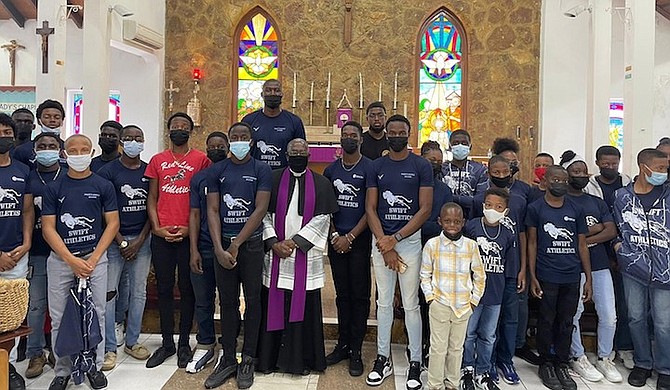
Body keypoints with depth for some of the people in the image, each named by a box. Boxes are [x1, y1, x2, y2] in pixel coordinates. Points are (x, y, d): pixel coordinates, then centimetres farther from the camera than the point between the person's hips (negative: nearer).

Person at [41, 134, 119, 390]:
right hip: (60, 259, 1)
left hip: (95, 257, -1)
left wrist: (93, 259, -9)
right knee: (59, 317, 5)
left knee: (96, 314, 3)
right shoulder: (54, 188, 4)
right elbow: (48, 228, 0)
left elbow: (112, 224, 0)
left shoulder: (103, 186, 3)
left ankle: (94, 365, 20)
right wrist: (71, 260, -12)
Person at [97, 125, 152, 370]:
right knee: (109, 293, -2)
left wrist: (140, 241, -4)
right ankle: (109, 347, 9)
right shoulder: (108, 171, -1)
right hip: (114, 239, -2)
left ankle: (132, 341, 22)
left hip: (142, 239, 3)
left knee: (138, 292, 9)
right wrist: (122, 242, -9)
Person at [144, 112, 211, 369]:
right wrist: (157, 228, -4)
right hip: (161, 235, 3)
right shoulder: (157, 161, 10)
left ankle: (184, 343, 20)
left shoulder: (201, 160, 1)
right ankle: (167, 343, 22)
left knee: (187, 289, 7)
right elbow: (152, 199, 10)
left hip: (188, 235, -3)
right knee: (164, 288, 10)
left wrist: (189, 228, -10)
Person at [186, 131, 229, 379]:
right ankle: (205, 346, 23)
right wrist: (194, 250, -1)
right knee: (203, 300, 9)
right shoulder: (199, 178, 8)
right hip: (204, 249, 2)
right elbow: (195, 214, 6)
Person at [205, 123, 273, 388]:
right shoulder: (217, 171, 7)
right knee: (227, 302, 8)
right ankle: (227, 359, 18)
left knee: (252, 300, 4)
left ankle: (248, 360, 15)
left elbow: (261, 210, -7)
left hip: (251, 243, -2)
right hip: (223, 244, 2)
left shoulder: (261, 170, 0)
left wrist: (237, 244, -11)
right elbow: (212, 211, 2)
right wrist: (219, 248, -9)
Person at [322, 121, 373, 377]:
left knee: (359, 295, 3)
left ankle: (356, 350, 11)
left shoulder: (369, 168, -4)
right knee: (342, 293, 11)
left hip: (359, 239, -4)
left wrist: (350, 237, -11)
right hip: (336, 239, 4)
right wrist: (334, 234, -2)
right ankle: (343, 344, 22)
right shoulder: (331, 169, 10)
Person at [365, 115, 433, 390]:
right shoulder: (376, 166, 7)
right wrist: (384, 245, -7)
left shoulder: (421, 166, 0)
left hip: (410, 240, -2)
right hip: (381, 241, 2)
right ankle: (383, 359, 21)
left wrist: (395, 239, -11)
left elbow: (425, 209, -6)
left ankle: (415, 363, 15)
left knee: (410, 304, 2)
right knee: (384, 302, 9)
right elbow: (370, 208, 2)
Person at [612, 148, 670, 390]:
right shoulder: (622, 196, 2)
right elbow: (616, 228, 12)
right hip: (633, 267, 1)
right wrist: (618, 246, -1)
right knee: (636, 318, 12)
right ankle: (642, 363, 29)